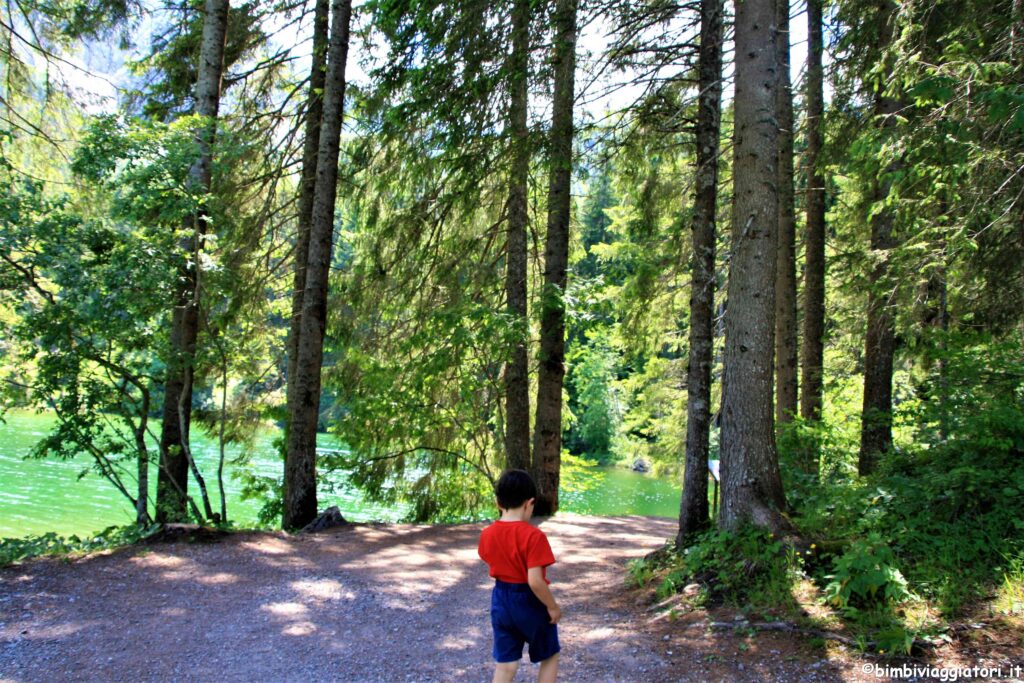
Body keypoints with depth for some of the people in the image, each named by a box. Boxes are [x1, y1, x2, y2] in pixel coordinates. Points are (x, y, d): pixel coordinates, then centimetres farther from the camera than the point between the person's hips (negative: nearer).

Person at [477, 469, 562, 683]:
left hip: (501, 601, 5)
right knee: (550, 657, 19)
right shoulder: (533, 535, -24)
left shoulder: (487, 535, -5)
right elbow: (535, 581, -26)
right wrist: (553, 606, -13)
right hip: (530, 602, -5)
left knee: (505, 665, 13)